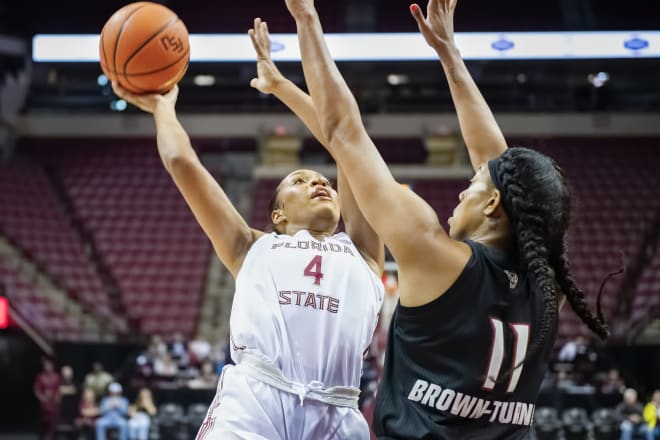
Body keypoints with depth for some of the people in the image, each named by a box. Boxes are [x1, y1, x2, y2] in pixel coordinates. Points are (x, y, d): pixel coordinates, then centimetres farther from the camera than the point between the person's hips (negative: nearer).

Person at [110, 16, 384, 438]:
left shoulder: (360, 251, 27)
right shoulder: (254, 248, 26)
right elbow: (181, 161, 25)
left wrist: (279, 84, 31)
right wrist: (163, 107, 41)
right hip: (253, 401, -2)